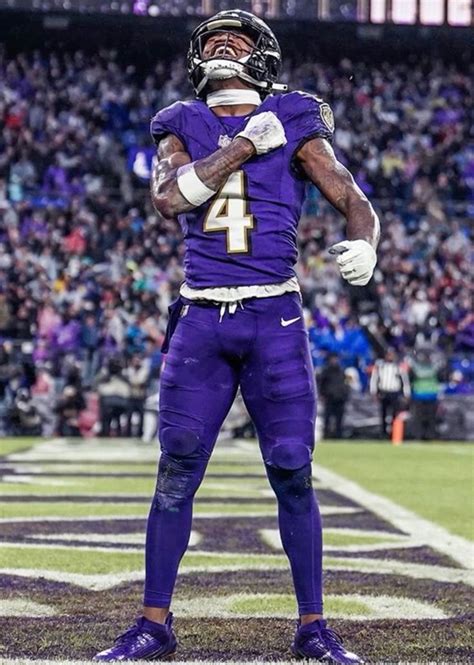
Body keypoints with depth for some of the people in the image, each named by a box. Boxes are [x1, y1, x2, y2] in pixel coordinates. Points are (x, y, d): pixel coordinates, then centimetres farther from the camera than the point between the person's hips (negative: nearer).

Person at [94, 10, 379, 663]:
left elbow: (354, 199, 1)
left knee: (292, 474, -1)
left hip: (275, 320, -1)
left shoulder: (291, 124, 5)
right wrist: (247, 144, -12)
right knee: (176, 474, 2)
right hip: (202, 320, 2)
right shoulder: (183, 127, 9)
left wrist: (363, 246, -20)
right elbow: (168, 194, -10)